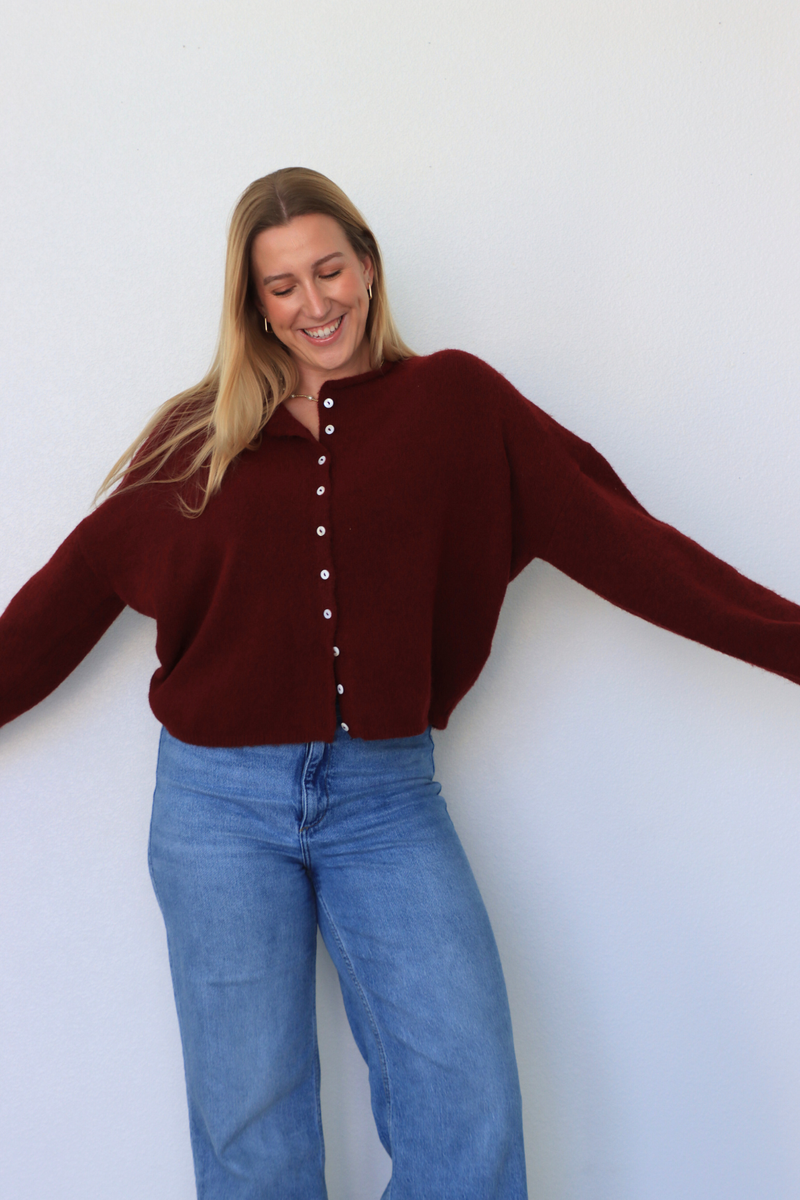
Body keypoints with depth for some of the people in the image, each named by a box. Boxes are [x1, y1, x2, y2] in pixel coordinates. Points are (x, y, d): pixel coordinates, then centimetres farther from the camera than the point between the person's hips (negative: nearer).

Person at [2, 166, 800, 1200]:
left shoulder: (455, 404, 0)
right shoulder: (200, 436, 4)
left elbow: (612, 537, -6)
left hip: (386, 795, 0)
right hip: (221, 801, 1)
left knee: (470, 1108, -5)